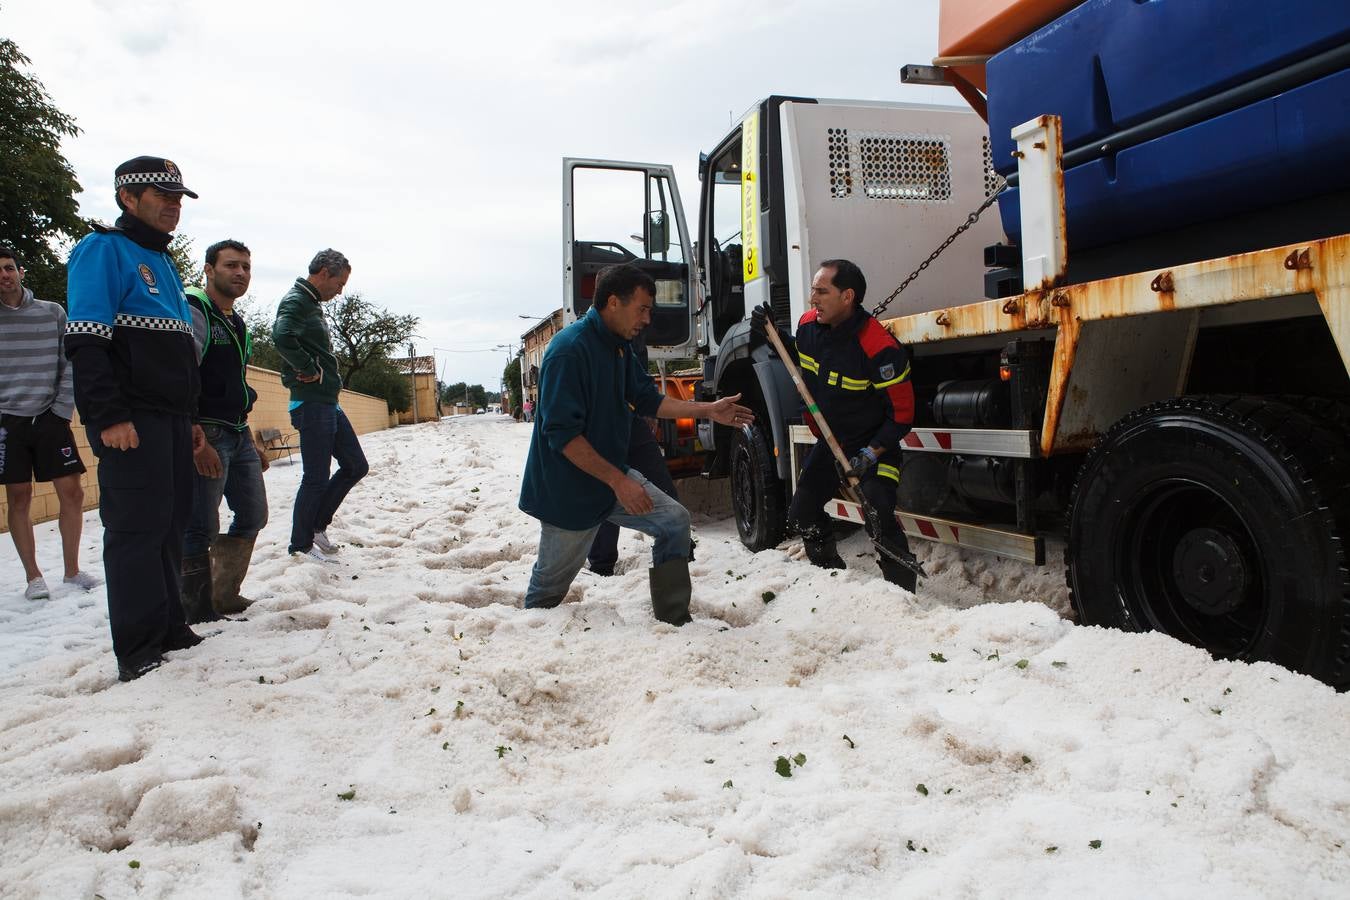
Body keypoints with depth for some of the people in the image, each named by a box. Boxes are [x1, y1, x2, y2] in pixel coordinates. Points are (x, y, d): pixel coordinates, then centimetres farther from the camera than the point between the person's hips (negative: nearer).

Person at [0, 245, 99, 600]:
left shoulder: (53, 313, 6)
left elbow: (70, 366, 6)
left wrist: (63, 410, -1)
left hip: (50, 418, 1)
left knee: (71, 492, 0)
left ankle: (72, 570, 11)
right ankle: (33, 576, 10)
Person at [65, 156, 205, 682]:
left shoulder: (163, 263, 22)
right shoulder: (104, 250, -4)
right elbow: (86, 343, -14)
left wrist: (190, 417, 21)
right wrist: (109, 417, -21)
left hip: (172, 418, 8)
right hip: (131, 421, -8)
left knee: (171, 526, 11)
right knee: (138, 530, -6)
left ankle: (169, 630, 20)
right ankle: (138, 653, 1)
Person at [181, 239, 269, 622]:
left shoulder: (237, 324, 19)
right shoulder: (192, 312, -10)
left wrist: (251, 442, 22)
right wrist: (197, 440, -25)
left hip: (238, 436, 10)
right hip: (205, 436, -10)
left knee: (253, 516, 14)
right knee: (200, 528, -5)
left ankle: (225, 597, 26)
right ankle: (200, 614, 4)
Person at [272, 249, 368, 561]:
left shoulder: (313, 305, 18)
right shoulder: (295, 301, -12)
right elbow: (282, 336, -33)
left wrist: (328, 376, 7)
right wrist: (309, 370, -20)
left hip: (329, 403, 10)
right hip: (311, 404, -10)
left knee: (355, 466, 13)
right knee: (316, 477, -2)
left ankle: (318, 524, 23)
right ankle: (301, 544, 12)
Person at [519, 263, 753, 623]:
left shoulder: (619, 347, 6)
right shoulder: (570, 349, -24)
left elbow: (648, 400, 15)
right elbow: (562, 434, -27)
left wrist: (708, 410, 5)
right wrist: (618, 481, -27)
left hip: (612, 472, 8)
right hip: (567, 490, -8)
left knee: (675, 521, -1)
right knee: (551, 582, 7)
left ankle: (675, 622, 7)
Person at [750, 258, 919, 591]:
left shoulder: (879, 346, -28)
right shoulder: (808, 324, -7)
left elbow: (901, 412, -22)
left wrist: (870, 454, -29)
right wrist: (771, 336, 1)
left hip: (875, 444, -7)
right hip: (830, 441, 7)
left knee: (879, 518, -24)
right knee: (802, 515, 11)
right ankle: (832, 576, 34)